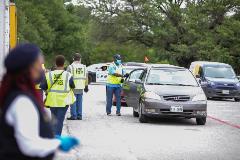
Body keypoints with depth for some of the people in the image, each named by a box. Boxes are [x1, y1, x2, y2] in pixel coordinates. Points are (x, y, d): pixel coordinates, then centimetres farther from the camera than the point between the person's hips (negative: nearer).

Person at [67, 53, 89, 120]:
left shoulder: (70, 67, -6)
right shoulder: (83, 67, 8)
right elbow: (86, 77, 11)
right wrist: (86, 86, 19)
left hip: (73, 87, -4)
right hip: (81, 87, 4)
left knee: (73, 102, -1)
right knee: (79, 102, 9)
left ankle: (74, 115, -2)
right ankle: (79, 115, 10)